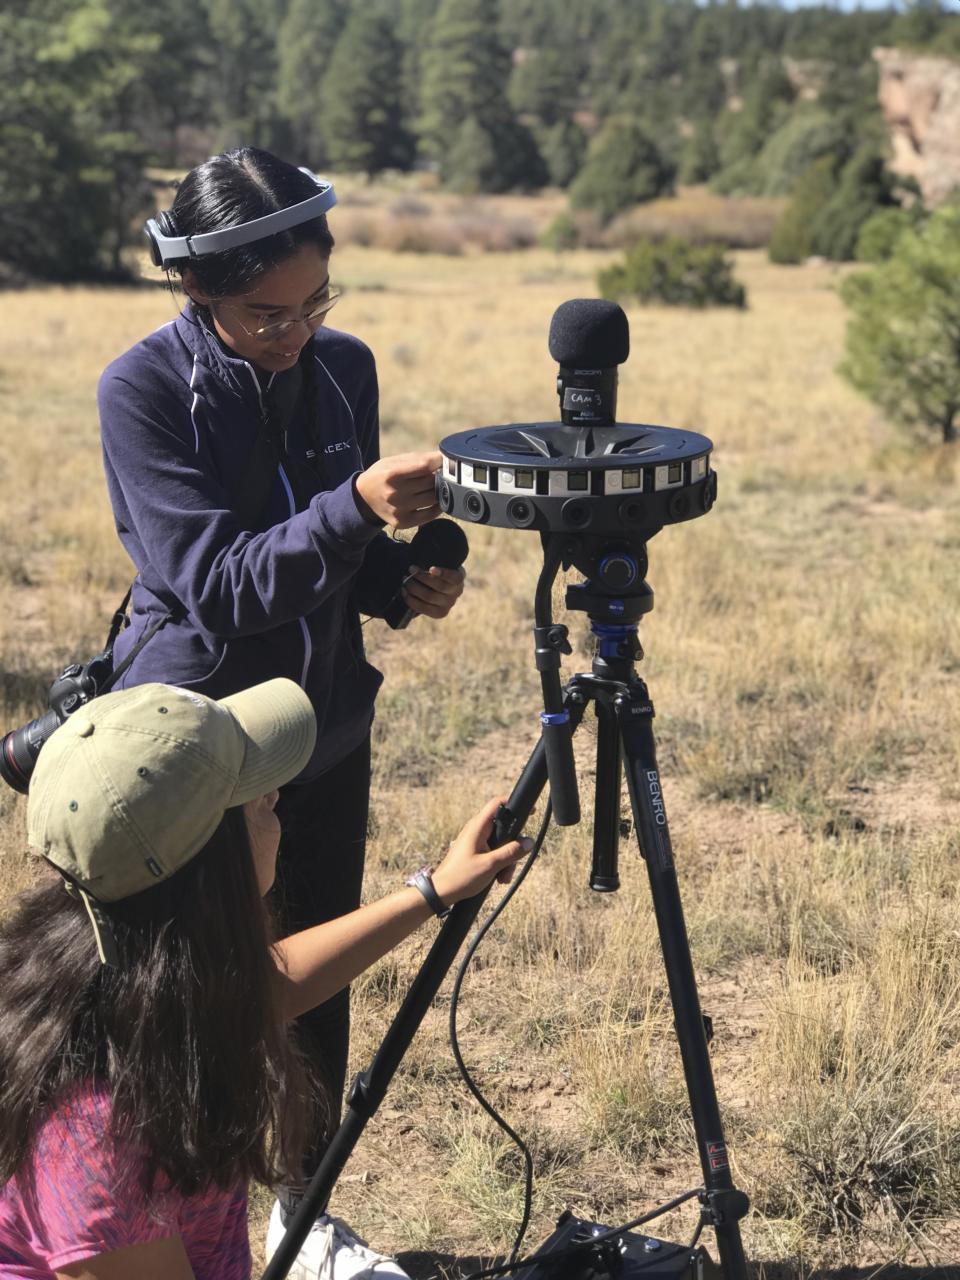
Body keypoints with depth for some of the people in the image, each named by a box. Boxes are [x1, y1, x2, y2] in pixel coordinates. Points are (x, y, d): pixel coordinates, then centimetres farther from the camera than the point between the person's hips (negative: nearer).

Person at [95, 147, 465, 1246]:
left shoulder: (343, 366, 1)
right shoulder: (143, 388, -15)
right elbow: (216, 582, -22)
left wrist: (406, 578, -7)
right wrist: (354, 508, -34)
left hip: (326, 730, 5)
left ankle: (303, 1211, 34)